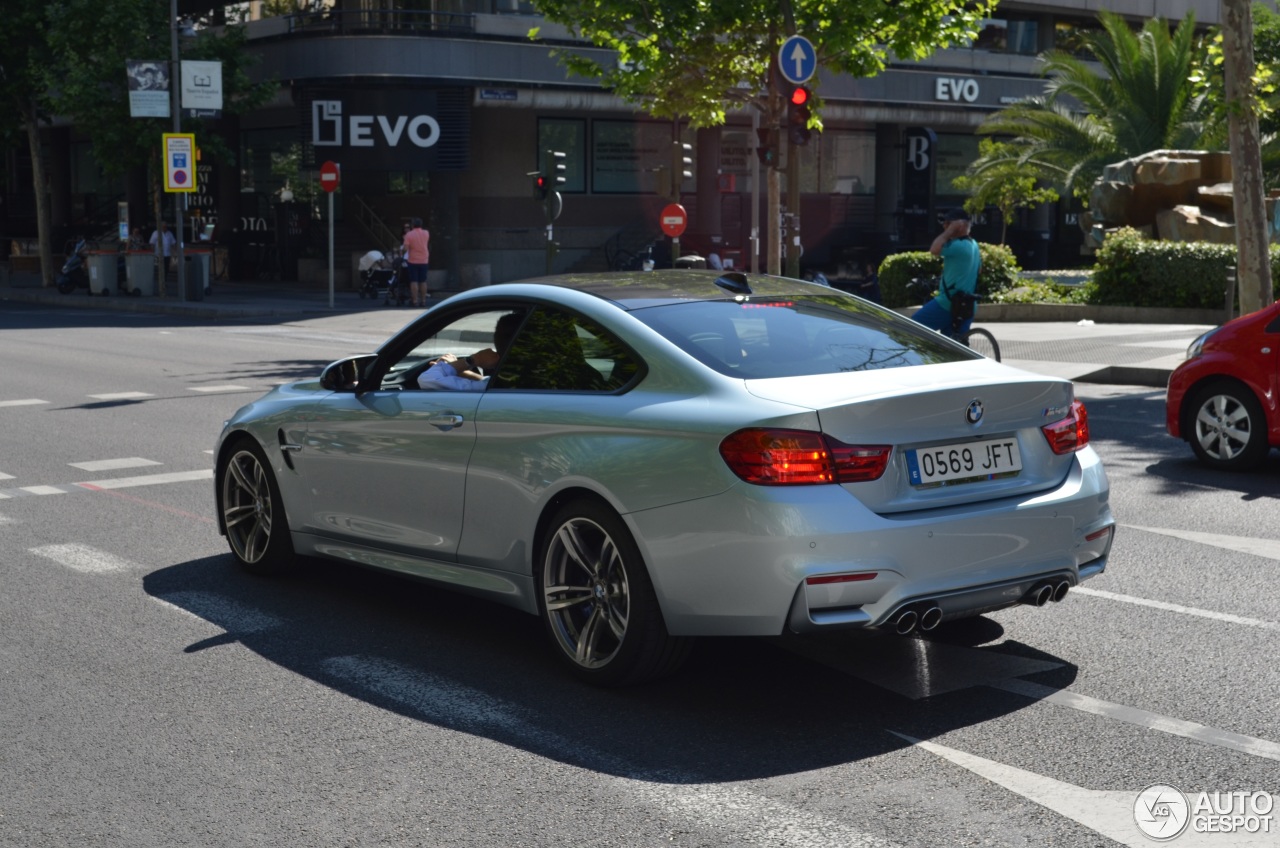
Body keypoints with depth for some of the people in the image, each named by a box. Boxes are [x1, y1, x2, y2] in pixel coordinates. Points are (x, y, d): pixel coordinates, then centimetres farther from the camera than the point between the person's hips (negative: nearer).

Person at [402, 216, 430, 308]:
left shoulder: (409, 235, -12)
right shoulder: (426, 234, 1)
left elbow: (405, 248, -16)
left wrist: (405, 240, 1)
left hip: (413, 261, -3)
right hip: (424, 261, 3)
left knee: (414, 281, -2)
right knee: (423, 281, 9)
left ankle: (415, 301, -6)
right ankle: (423, 301, 11)